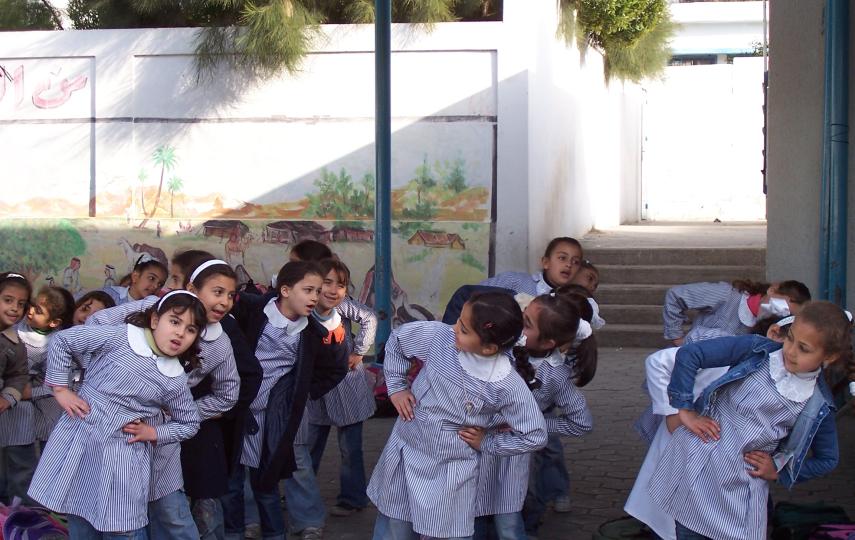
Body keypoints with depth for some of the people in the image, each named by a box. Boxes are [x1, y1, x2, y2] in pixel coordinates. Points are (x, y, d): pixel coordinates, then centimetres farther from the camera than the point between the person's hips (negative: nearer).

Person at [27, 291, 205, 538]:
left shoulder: (176, 382, 1)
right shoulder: (119, 337, -6)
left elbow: (189, 424, 16)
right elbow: (62, 340, 0)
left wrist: (153, 433, 2)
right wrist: (60, 389, -2)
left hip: (124, 458, 1)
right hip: (79, 439, -1)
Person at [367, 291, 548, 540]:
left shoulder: (508, 387, -23)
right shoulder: (439, 337, -15)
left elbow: (534, 436, -12)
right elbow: (397, 339, 5)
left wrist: (486, 442, -9)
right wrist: (396, 387, 3)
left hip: (451, 472, -3)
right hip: (404, 452, 3)